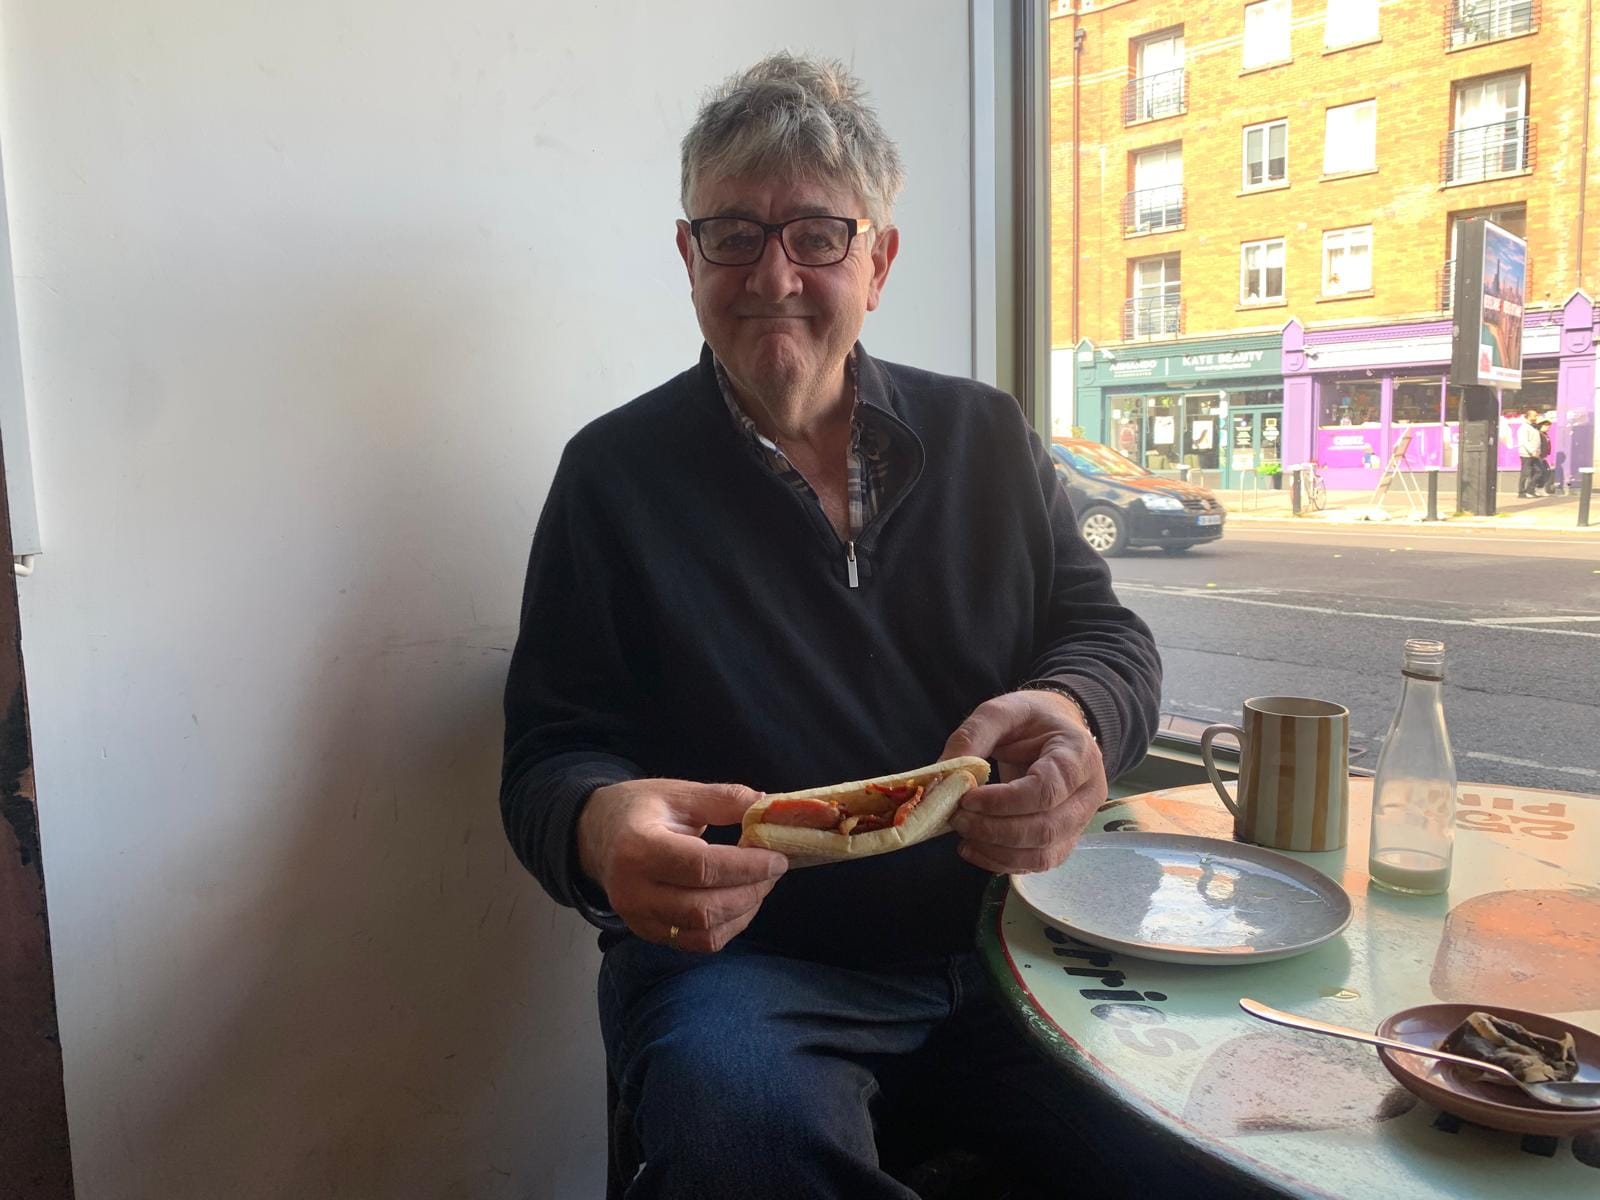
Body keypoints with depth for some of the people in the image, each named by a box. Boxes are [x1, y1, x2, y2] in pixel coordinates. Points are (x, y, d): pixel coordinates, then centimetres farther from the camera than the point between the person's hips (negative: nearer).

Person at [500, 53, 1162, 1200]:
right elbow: (550, 758, -1)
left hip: (1000, 935, 4)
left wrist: (1072, 717, -18)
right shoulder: (614, 474, 1)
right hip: (739, 956, -2)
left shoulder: (989, 437, 9)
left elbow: (1107, 632, 8)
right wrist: (602, 828, -27)